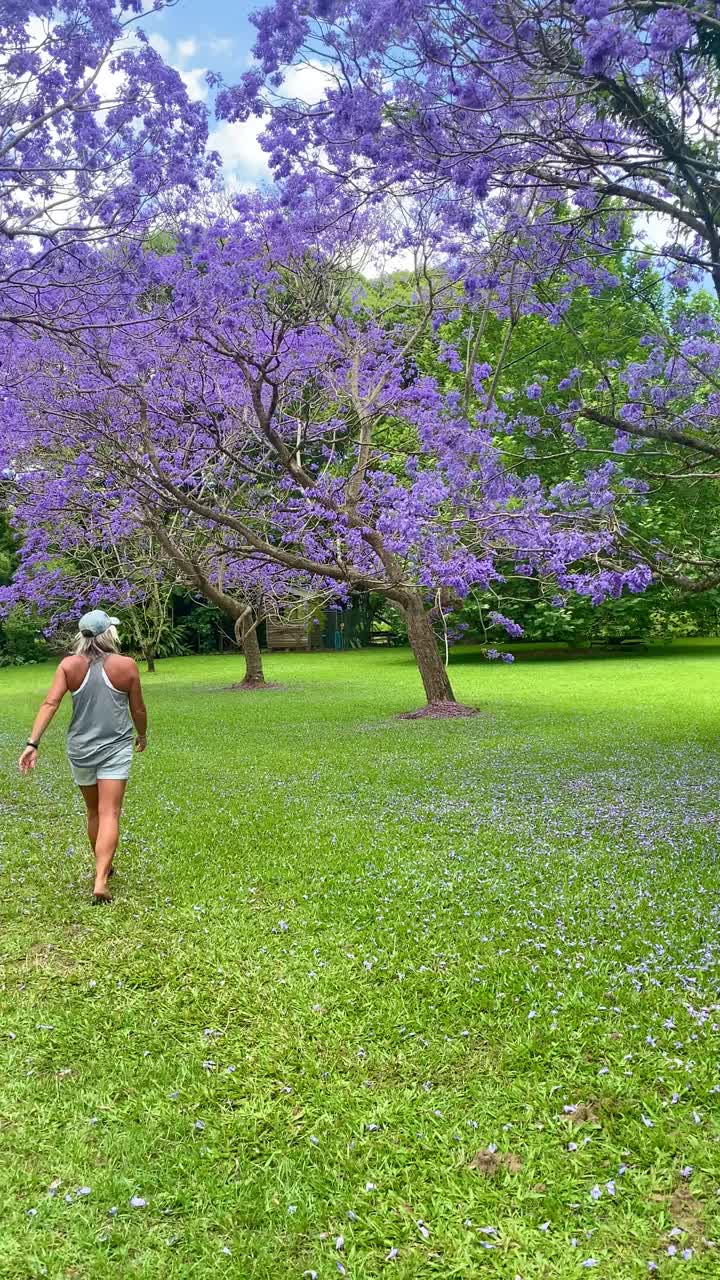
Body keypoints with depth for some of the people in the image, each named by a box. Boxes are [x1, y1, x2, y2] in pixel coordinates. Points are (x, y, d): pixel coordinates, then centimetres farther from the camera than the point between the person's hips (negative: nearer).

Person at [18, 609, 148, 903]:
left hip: (80, 750, 3)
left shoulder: (69, 665, -4)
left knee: (93, 812, 20)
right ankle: (100, 881, -17)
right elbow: (138, 710, 1)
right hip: (116, 749, -3)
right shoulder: (126, 665, -7)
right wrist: (142, 735, 19)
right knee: (109, 815, -5)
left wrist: (33, 742, -16)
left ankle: (102, 867, 37)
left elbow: (50, 703, -14)